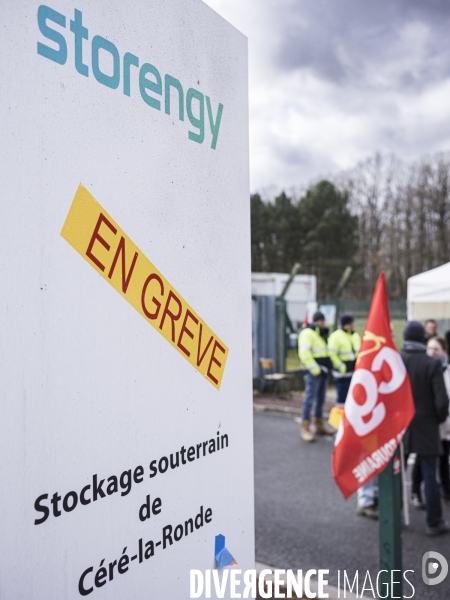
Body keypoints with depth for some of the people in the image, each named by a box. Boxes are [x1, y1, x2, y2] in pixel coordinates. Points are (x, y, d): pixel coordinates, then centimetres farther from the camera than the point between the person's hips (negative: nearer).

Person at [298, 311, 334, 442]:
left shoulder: (322, 333, 18)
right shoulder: (307, 333, -10)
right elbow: (304, 354, -19)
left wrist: (328, 367, 12)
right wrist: (316, 369, -20)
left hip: (323, 371, 9)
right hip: (313, 372, -9)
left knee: (320, 399, 15)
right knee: (309, 399, -9)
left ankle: (319, 426, 25)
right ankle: (305, 429, -6)